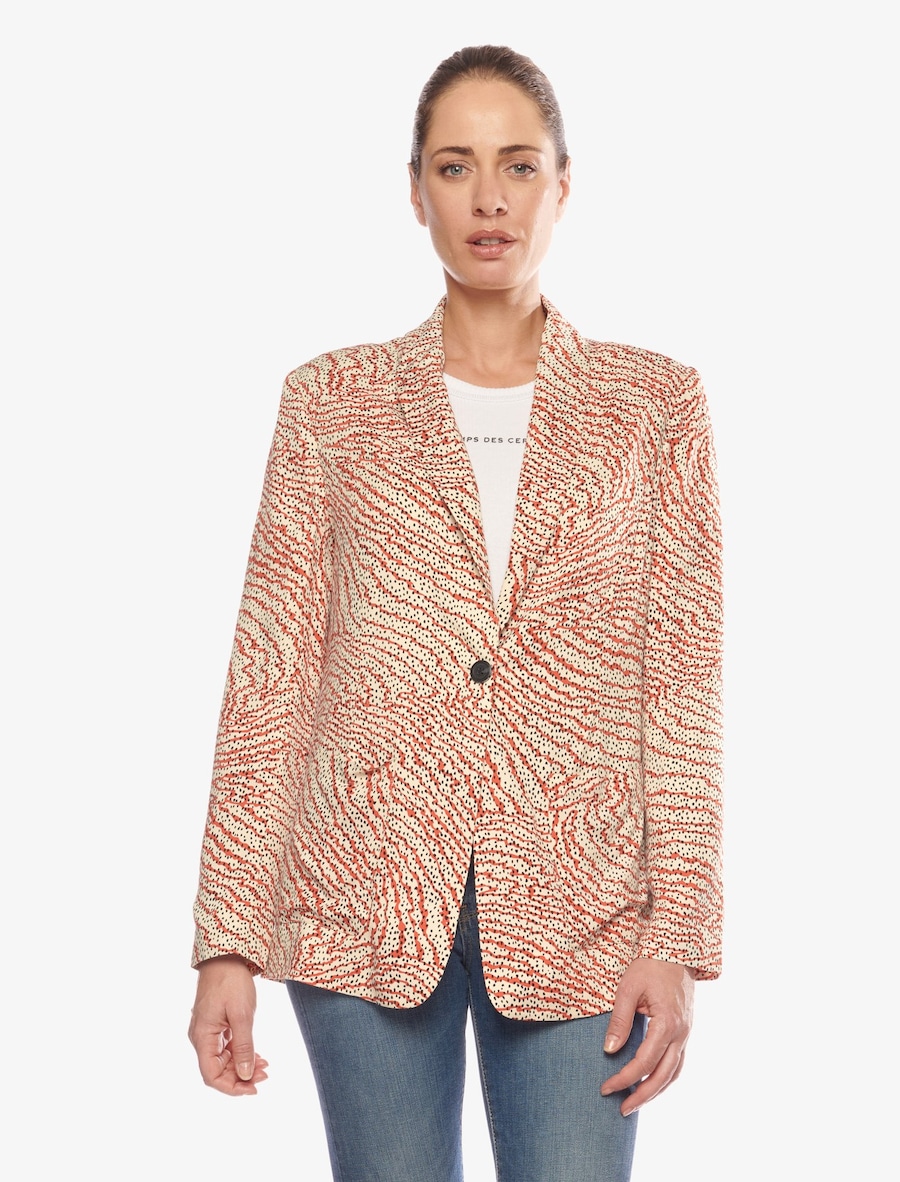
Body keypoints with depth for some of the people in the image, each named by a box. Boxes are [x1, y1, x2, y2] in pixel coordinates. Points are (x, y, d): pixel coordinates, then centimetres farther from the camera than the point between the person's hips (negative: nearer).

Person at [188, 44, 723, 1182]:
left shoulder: (654, 403, 6)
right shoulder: (332, 400, 6)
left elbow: (684, 680, 2)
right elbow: (271, 674, 3)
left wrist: (677, 934, -6)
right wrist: (228, 941, -2)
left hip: (576, 916, 0)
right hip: (364, 904, 0)